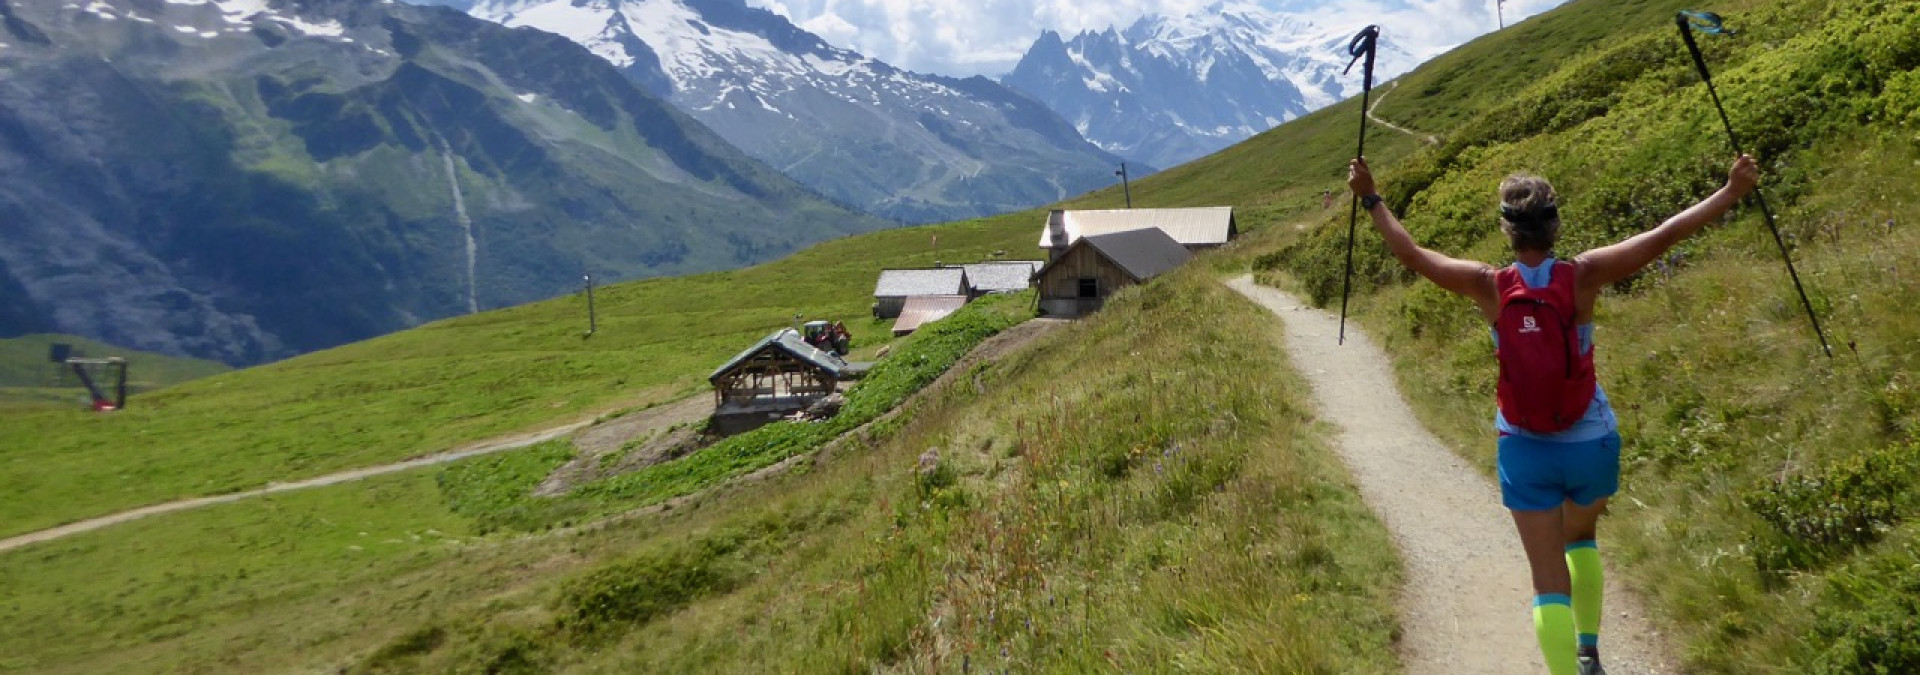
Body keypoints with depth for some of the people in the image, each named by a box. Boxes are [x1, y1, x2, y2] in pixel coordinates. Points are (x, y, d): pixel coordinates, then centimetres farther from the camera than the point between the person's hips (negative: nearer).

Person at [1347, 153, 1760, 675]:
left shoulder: (1489, 286, -13)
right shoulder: (1584, 276, -14)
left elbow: (1410, 254, -4)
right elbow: (1664, 236, -11)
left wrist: (1370, 199, 6)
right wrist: (1732, 191, 0)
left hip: (1525, 449, -1)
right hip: (1592, 442, 2)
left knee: (1550, 583, 4)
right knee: (1581, 538, 31)